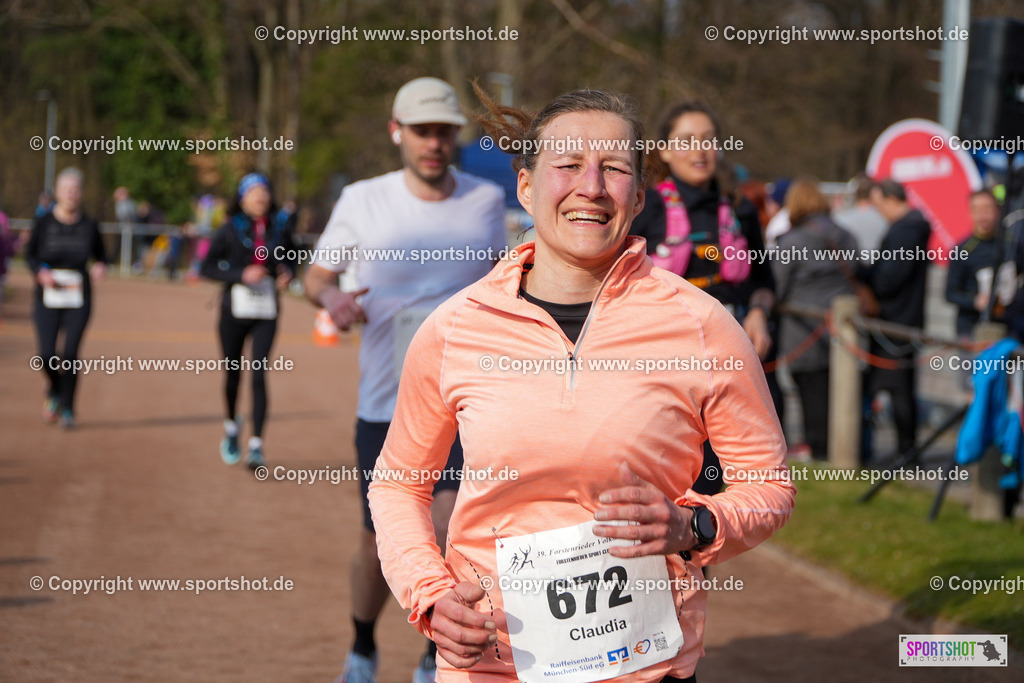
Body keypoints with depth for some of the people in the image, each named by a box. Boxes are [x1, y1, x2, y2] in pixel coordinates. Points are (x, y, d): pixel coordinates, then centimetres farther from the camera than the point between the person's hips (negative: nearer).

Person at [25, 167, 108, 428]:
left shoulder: (89, 226, 1)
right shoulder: (43, 223, -1)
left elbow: (100, 254, 13)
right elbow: (29, 253, 7)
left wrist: (100, 266, -9)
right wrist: (40, 272, -12)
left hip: (78, 300, 0)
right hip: (47, 299, 0)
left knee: (70, 354, -8)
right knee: (47, 355, -8)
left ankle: (67, 409, 10)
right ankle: (55, 392, 26)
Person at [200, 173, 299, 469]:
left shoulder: (280, 228, 4)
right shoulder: (230, 230, -2)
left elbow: (290, 261, 19)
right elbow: (207, 267, -4)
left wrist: (288, 274, -4)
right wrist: (241, 275, -17)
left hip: (266, 313, 0)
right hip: (235, 308, 0)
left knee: (259, 375, -11)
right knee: (233, 372, 12)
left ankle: (256, 445, -11)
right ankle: (231, 425, 40)